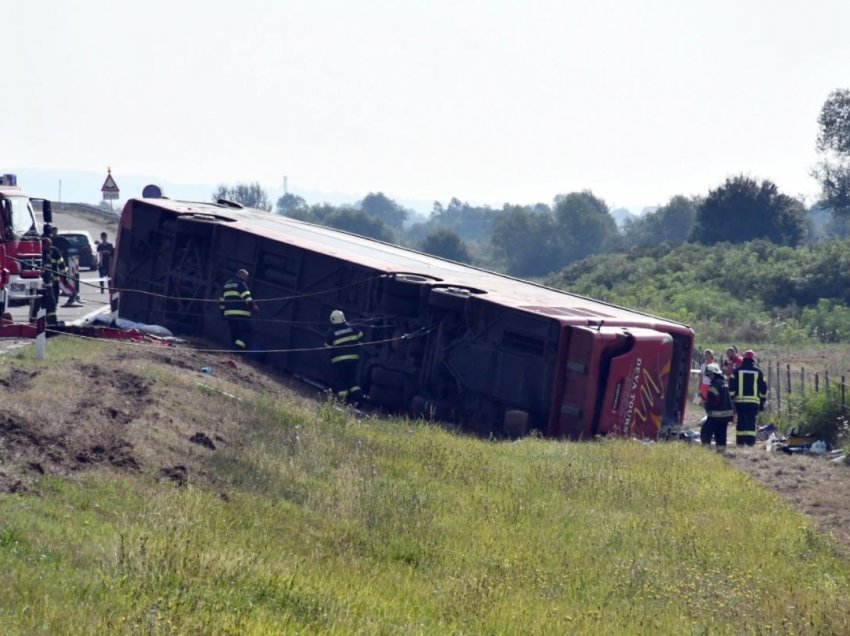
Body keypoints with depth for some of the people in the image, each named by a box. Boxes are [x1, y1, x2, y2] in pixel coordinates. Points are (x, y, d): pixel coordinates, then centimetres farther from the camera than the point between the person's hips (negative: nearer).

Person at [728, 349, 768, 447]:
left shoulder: (737, 371, 4)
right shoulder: (758, 372, 5)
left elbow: (731, 387, 2)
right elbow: (763, 389, 9)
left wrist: (730, 399, 7)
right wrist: (762, 402, 16)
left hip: (740, 400, 0)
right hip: (754, 401, 0)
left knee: (741, 421, 6)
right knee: (751, 422, -1)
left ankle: (740, 442, 6)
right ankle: (750, 442, -9)